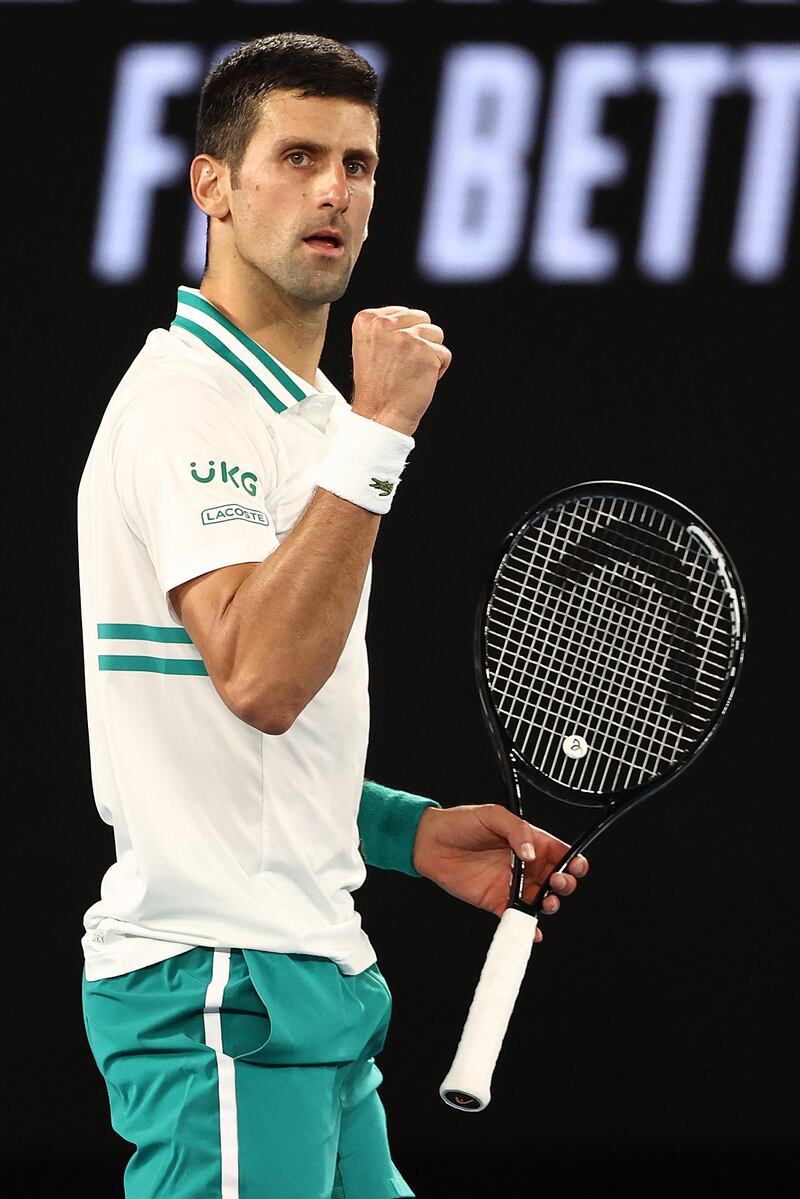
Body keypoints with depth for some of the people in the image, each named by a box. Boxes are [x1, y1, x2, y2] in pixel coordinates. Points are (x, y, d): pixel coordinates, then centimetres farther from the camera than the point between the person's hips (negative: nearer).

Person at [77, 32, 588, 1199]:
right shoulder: (185, 401, -11)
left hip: (314, 982, 10)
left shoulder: (297, 412, 21)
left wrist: (414, 832, 14)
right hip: (222, 984, -10)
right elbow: (257, 677, -26)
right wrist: (377, 433, -25)